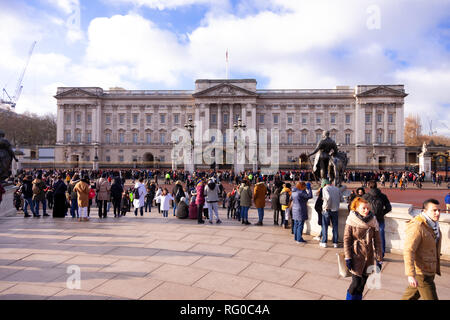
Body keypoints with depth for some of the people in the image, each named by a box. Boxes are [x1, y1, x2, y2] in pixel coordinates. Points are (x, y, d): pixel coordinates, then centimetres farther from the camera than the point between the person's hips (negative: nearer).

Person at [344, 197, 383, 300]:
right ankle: (350, 297, 15)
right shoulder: (351, 221, -8)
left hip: (369, 256, 3)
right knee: (356, 282, -7)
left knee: (363, 282, 9)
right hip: (356, 255, -3)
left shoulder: (373, 221, 0)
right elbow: (346, 240, -5)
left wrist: (379, 260, 3)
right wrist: (348, 257, -10)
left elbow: (377, 241, 4)